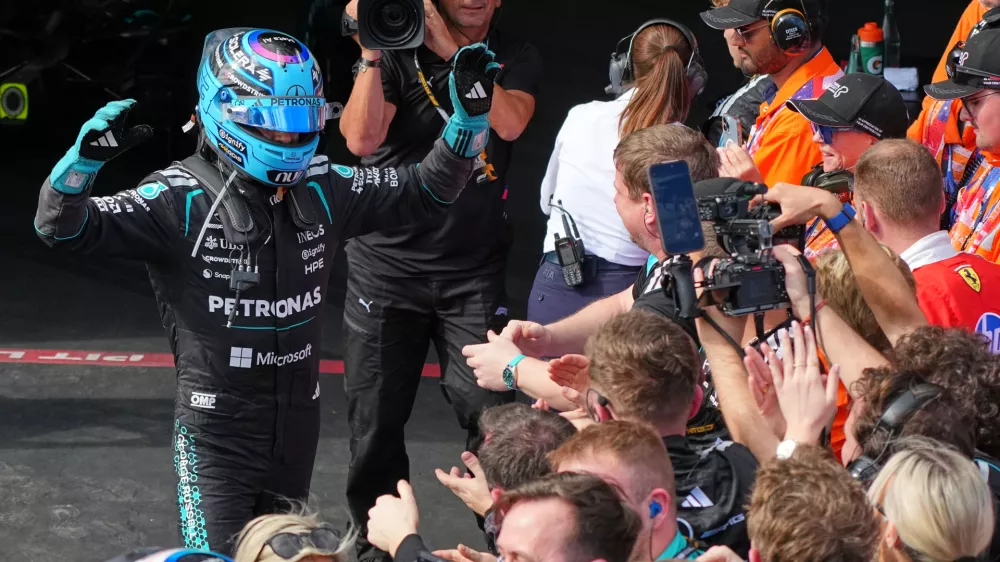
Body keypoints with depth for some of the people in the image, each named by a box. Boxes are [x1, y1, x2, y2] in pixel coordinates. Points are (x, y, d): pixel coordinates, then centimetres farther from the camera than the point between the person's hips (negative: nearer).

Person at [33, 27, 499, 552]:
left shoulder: (322, 189, 0)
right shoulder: (182, 199, -16)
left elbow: (424, 190, 10)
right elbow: (63, 226, -23)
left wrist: (469, 115, -3)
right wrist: (85, 156, -43)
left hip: (298, 424, 6)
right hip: (217, 430, -6)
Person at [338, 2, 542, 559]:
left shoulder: (516, 58, 3)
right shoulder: (396, 54, -5)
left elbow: (510, 123, -18)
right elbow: (363, 139, -18)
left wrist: (452, 49, -21)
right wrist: (372, 53, -24)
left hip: (474, 268, 1)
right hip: (388, 263, -1)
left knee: (491, 414, -9)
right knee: (376, 419, 4)